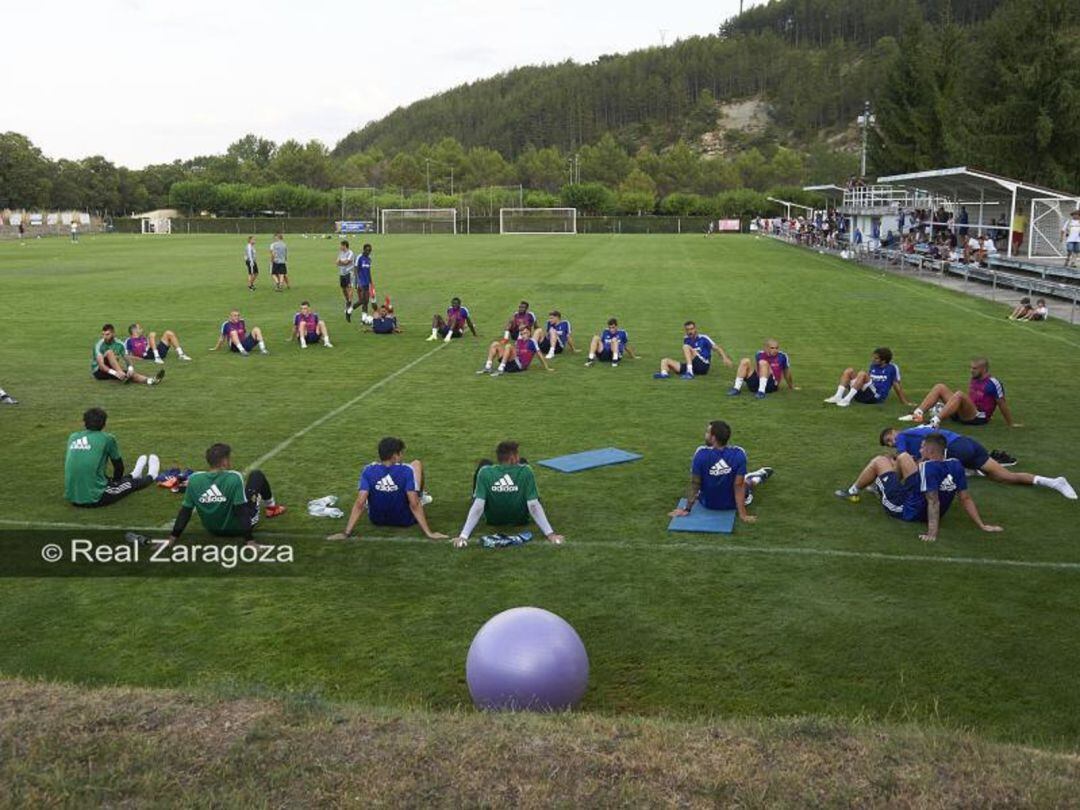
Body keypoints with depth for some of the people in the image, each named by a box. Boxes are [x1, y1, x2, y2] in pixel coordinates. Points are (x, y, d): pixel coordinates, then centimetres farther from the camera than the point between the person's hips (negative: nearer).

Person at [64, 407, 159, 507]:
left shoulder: (73, 437, 7)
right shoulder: (107, 438, -5)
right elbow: (118, 465, 9)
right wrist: (115, 481, 31)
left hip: (71, 497, 5)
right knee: (131, 484, 23)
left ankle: (133, 476, 59)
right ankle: (151, 476, 51)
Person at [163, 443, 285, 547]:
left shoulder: (194, 479, -16)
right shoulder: (234, 478, -27)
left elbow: (185, 511, -9)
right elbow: (242, 511, -26)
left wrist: (173, 537, 0)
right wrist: (249, 540, -23)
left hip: (213, 530, 4)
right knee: (257, 475, 12)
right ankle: (271, 508, 38)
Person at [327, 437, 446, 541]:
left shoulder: (368, 471, -20)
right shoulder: (406, 470, -25)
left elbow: (359, 504, -25)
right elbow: (414, 505, -29)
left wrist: (346, 533, -21)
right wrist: (428, 533, -26)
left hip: (377, 520, 2)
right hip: (405, 520, -2)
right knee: (416, 463, 12)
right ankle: (421, 497, 37)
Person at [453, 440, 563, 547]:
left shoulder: (485, 472, -27)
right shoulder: (526, 471, -28)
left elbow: (478, 507, -31)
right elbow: (534, 506, -30)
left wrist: (463, 536, -31)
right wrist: (550, 534, -28)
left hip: (492, 520, 0)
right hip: (520, 520, 0)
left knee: (484, 463, 12)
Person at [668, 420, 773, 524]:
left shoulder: (701, 453, -27)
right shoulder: (739, 453, -25)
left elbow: (694, 484, -19)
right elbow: (738, 486, -23)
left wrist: (687, 509, -9)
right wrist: (743, 514, -18)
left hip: (708, 504, 0)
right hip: (731, 504, 0)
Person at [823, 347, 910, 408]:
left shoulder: (892, 368, -1)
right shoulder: (873, 365, 17)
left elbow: (896, 385, 4)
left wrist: (906, 402, 6)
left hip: (876, 397, -7)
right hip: (863, 395, 7)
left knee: (862, 374, -27)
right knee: (849, 370, -4)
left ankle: (847, 400, -31)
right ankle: (838, 397, -20)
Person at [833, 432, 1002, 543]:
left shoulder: (928, 467, -30)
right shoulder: (956, 465, -10)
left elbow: (934, 502, -36)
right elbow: (965, 499, -10)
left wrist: (932, 533, -40)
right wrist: (982, 525, -4)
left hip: (905, 510, -7)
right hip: (923, 511, 7)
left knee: (879, 461, 7)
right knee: (903, 457, 21)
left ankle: (852, 492, 28)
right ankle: (880, 486, 46)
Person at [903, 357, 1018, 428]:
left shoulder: (993, 383, -9)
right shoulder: (974, 379, 14)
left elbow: (1002, 404, -6)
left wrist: (1010, 424, -1)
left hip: (978, 418, -8)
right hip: (964, 414, 8)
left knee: (959, 394, -34)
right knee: (940, 387, -1)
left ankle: (936, 421, -48)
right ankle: (917, 414, -19)